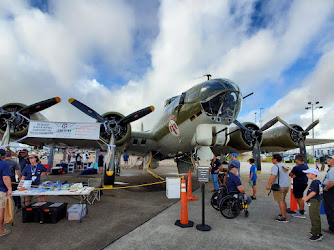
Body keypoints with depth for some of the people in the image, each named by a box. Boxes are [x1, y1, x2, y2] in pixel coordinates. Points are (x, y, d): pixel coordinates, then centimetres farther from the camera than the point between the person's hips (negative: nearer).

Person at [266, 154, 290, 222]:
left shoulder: (275, 166, -17)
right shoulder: (284, 166, 12)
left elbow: (273, 176, -26)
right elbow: (287, 176, 21)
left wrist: (269, 185, -22)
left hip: (279, 187, -9)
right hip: (286, 186, 9)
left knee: (280, 201, -4)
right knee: (283, 200, 21)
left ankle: (284, 217, -2)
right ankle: (283, 214, 30)